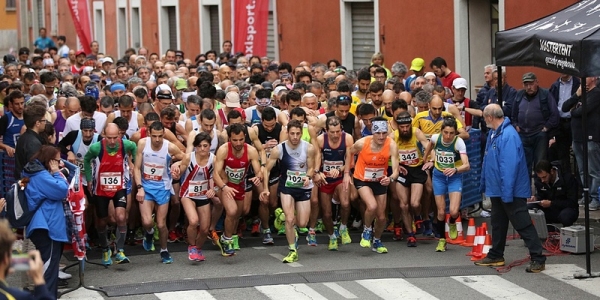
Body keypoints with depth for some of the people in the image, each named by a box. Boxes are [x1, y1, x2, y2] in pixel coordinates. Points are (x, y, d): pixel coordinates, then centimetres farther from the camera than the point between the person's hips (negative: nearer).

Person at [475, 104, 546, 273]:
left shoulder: (508, 135, -24)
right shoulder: (493, 133, 8)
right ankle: (495, 256, 30)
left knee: (523, 225, -8)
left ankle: (538, 259, -5)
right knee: (498, 224, 19)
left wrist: (507, 193, -29)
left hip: (511, 191, -10)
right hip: (497, 189, 10)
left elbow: (510, 166, -28)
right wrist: (484, 183, 23)